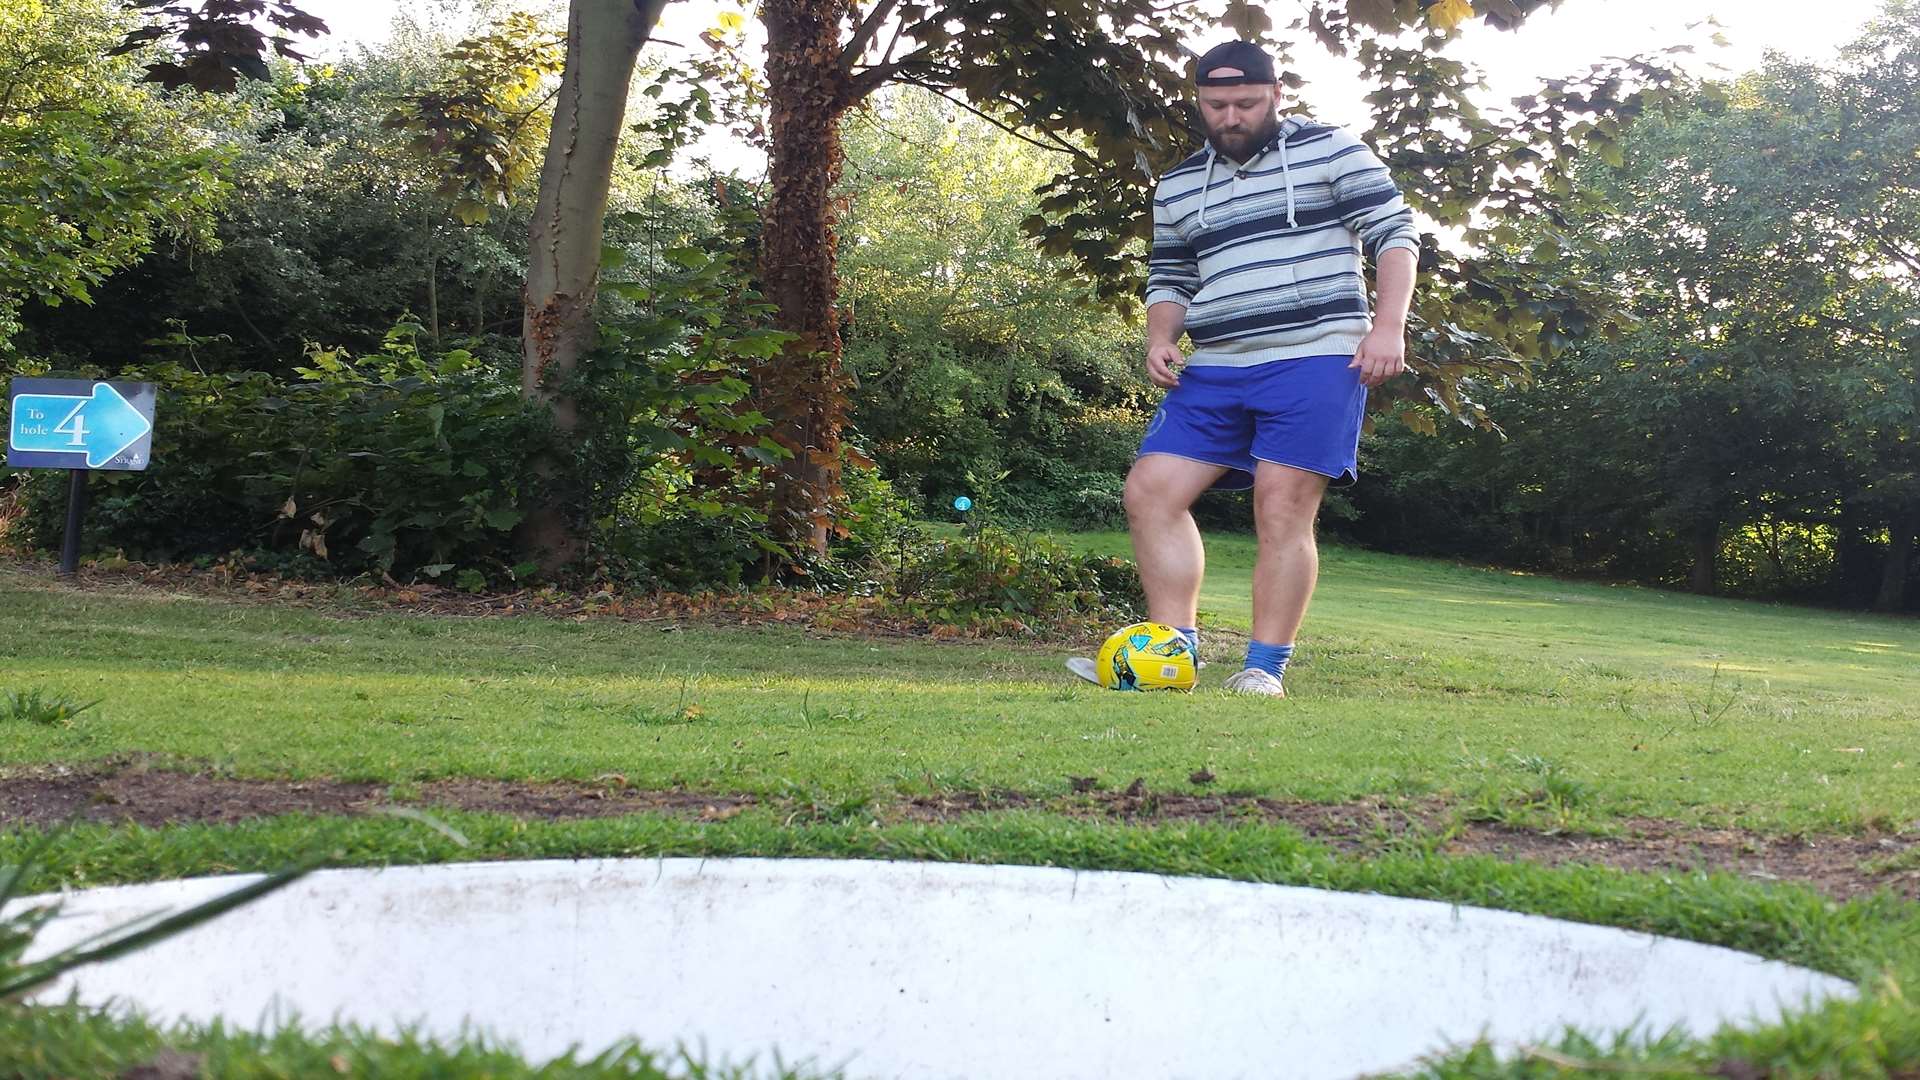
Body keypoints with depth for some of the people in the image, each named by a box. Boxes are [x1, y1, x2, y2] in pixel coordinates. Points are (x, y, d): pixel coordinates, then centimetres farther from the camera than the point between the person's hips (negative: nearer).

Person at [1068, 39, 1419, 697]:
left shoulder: (1331, 149, 4)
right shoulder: (1179, 186, 18)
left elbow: (1395, 233, 1)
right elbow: (1169, 278, 24)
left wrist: (1388, 325, -11)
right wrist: (1160, 339, 4)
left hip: (1316, 358, -5)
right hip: (1214, 371, 5)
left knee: (1283, 511, -10)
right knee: (1151, 492, -5)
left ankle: (1265, 669, -3)